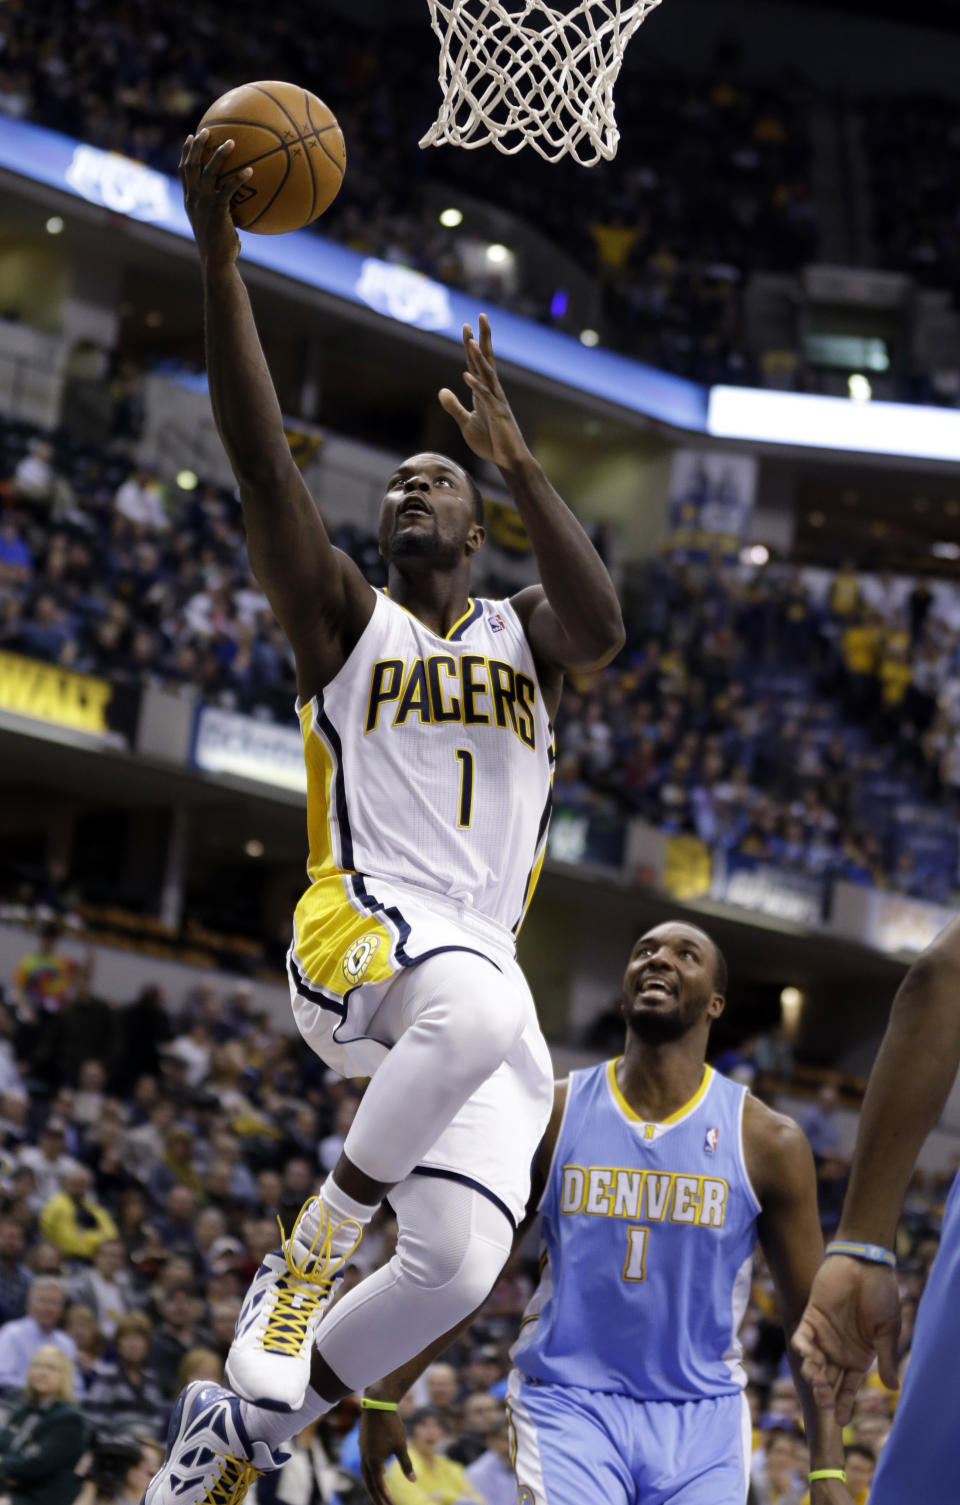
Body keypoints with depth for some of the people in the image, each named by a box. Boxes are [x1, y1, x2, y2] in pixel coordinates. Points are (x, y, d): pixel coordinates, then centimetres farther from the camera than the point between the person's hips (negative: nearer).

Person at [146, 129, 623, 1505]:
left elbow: (602, 625, -9)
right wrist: (218, 259, -16)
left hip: (486, 970, 3)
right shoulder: (345, 622, 12)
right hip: (356, 931, -3)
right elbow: (264, 470, -5)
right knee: (477, 1012, -39)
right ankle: (303, 1263, -19)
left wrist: (517, 459, -18)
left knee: (460, 1264, -14)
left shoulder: (525, 639, 18)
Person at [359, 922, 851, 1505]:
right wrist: (384, 1395, 4)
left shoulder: (768, 1142, -1)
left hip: (702, 1418, 1)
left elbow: (811, 1315, 2)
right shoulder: (551, 1114, 0)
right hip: (568, 1402, -1)